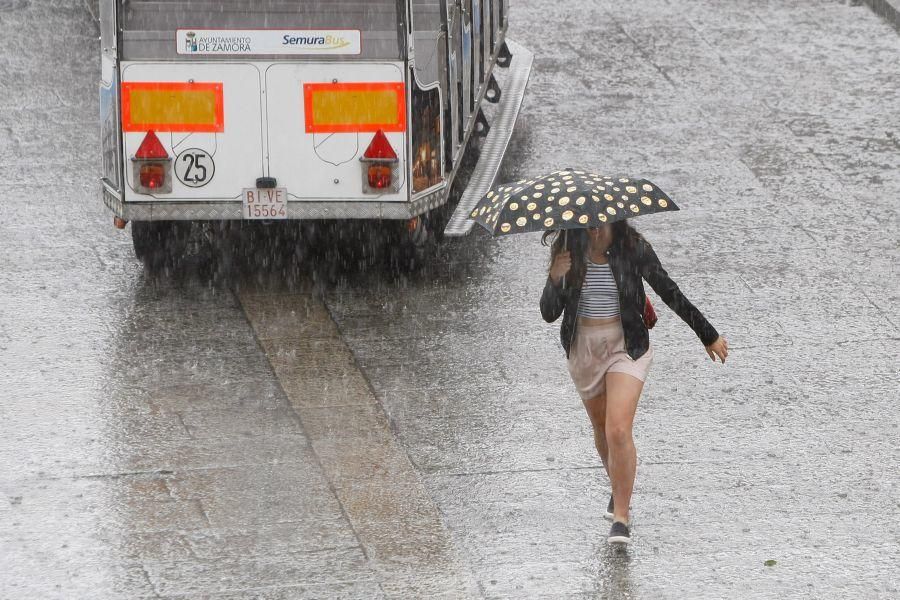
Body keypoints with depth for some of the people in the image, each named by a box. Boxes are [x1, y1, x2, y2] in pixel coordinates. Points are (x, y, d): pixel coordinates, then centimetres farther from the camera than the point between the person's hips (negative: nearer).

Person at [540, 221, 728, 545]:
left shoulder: (634, 249, -11)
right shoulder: (569, 252, -6)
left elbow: (670, 294, 1)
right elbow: (549, 314, -8)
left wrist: (709, 336, 9)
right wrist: (554, 280, -29)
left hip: (626, 346, -3)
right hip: (584, 348, 3)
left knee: (618, 431, -18)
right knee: (602, 428, 19)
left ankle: (621, 518, -8)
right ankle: (619, 486, 48)